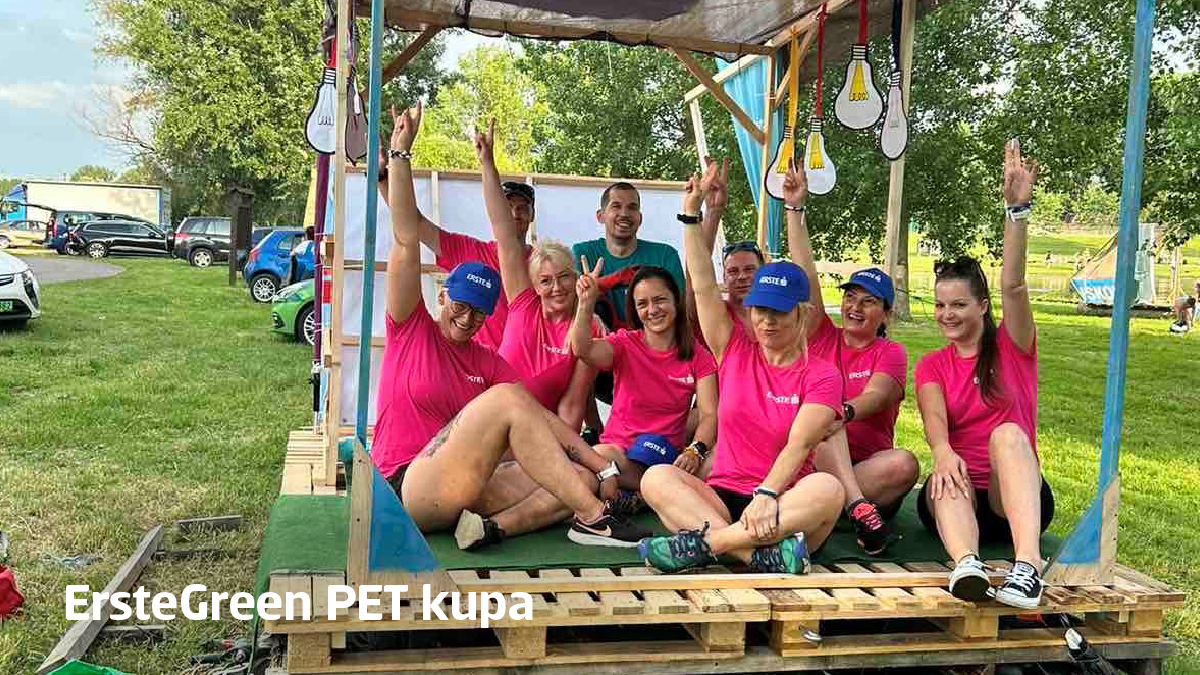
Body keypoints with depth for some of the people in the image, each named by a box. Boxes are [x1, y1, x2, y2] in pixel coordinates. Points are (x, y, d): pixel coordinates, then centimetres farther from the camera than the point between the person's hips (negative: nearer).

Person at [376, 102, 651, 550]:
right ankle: (592, 517, -25)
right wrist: (400, 152, -5)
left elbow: (541, 418, 7)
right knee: (506, 396, -26)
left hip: (467, 490, 6)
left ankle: (493, 527, -33)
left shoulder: (487, 362, 15)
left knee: (582, 479, -11)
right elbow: (406, 239, -3)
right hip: (410, 490, -6)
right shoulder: (412, 331, 4)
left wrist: (600, 465, -4)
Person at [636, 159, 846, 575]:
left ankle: (702, 542, -36)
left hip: (786, 505, -2)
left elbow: (798, 444, -14)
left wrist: (767, 495, -30)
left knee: (828, 489, -34)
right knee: (656, 478, -25)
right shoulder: (734, 352, 11)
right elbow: (704, 288, 2)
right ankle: (763, 555, -39)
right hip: (723, 497, 2)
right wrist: (691, 215, -3)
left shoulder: (821, 376, 2)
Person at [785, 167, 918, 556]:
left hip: (867, 466, -1)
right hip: (811, 462, 1)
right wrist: (794, 208, -6)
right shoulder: (822, 338, 12)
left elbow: (876, 395, -14)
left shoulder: (891, 352, 7)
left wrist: (847, 411, -39)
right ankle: (858, 509, -41)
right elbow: (805, 274, 2)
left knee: (904, 464, -30)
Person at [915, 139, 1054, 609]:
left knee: (1008, 433, -33)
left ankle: (1028, 565, -53)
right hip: (960, 497, 2)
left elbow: (1013, 285, -11)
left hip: (1017, 498, -1)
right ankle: (966, 564, -63)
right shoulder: (931, 365, 12)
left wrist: (1017, 207, -24)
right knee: (946, 482, -33)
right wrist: (942, 452, -35)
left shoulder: (1012, 347, 8)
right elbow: (934, 418, -10)